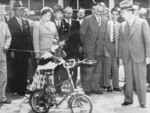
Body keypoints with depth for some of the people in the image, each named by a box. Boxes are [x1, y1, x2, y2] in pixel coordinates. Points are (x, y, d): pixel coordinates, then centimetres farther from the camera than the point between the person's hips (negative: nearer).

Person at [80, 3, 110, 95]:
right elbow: (82, 34, -2)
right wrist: (84, 44, 4)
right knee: (89, 70, -1)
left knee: (98, 70, 10)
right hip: (89, 49, -4)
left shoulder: (105, 21, 8)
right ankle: (87, 89, 10)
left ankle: (96, 88, 21)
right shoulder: (87, 19, -5)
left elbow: (106, 36, 9)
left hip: (100, 50, 4)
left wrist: (106, 49, 5)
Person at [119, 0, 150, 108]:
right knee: (128, 80, 7)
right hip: (127, 57, 3)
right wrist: (120, 56, 7)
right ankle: (128, 99, 19)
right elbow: (121, 42, 10)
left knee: (140, 80, 2)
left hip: (139, 56, -3)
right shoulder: (122, 25, 7)